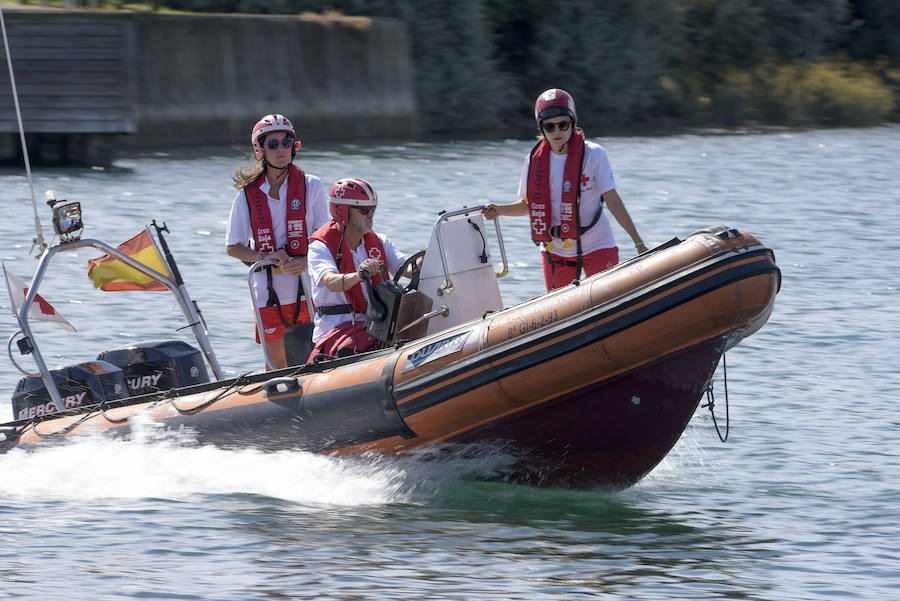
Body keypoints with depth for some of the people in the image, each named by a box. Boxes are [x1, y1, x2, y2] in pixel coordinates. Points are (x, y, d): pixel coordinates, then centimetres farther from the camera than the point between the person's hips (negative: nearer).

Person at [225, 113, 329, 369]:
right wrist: (264, 257, -12)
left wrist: (306, 261, -15)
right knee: (277, 362, 3)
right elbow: (233, 247, 6)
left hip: (307, 290, 0)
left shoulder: (310, 186, 3)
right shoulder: (248, 195, 3)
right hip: (268, 290, 1)